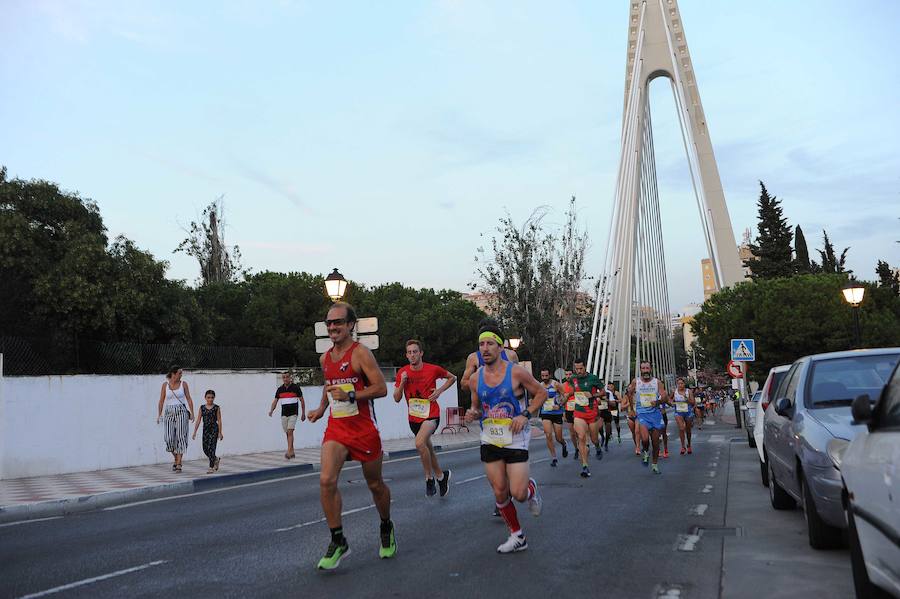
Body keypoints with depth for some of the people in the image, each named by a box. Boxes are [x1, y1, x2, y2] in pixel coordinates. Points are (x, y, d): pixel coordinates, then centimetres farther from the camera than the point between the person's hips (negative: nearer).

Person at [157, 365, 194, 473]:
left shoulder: (183, 384, 3)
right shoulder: (165, 385, 4)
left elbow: (189, 399, 5)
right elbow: (161, 401, 5)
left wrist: (192, 413, -2)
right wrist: (159, 415, -4)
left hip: (181, 412, -1)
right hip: (169, 413, 1)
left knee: (180, 437, -11)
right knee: (170, 439, -3)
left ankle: (178, 464, -9)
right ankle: (176, 458, 23)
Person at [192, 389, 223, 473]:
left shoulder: (216, 408, -2)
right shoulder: (202, 408, 5)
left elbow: (219, 420, -2)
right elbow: (199, 420, 7)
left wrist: (220, 432, -4)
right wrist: (195, 432, 4)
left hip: (214, 429, -4)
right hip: (205, 429, 4)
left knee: (211, 447, -9)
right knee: (205, 448, 6)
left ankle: (211, 467, -4)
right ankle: (216, 460, 32)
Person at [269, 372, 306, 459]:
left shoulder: (296, 387, -3)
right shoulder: (280, 389, 8)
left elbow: (302, 400, 2)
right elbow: (275, 401, 7)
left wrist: (303, 414, 0)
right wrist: (271, 410, -12)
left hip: (293, 413, -5)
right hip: (284, 414, 5)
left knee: (290, 432, -17)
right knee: (287, 433, 9)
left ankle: (289, 452, -21)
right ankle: (292, 452, 18)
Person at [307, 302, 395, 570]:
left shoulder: (360, 353, -12)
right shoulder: (325, 358, 9)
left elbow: (381, 388, -17)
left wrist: (350, 396, -25)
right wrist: (322, 407, 20)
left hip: (364, 428, -4)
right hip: (336, 428, 5)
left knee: (375, 485, 11)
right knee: (326, 480, -16)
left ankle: (386, 528, 39)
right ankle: (338, 542, -3)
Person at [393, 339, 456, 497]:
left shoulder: (433, 369, -8)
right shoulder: (402, 373, -1)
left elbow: (452, 378, 9)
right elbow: (397, 399, 0)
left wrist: (439, 391, -6)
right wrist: (402, 383, -15)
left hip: (431, 415, -5)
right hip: (414, 417, 5)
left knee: (420, 443, -28)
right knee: (428, 448, 17)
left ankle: (429, 478, -9)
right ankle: (441, 475, 39)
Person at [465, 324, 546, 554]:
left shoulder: (516, 372, -12)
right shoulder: (475, 378, 0)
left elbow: (541, 393, -1)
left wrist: (526, 415, -13)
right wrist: (472, 414, -9)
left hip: (515, 439, -4)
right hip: (490, 440, 4)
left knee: (518, 494, -8)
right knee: (500, 493, 5)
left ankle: (532, 487, 29)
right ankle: (517, 536, 24)